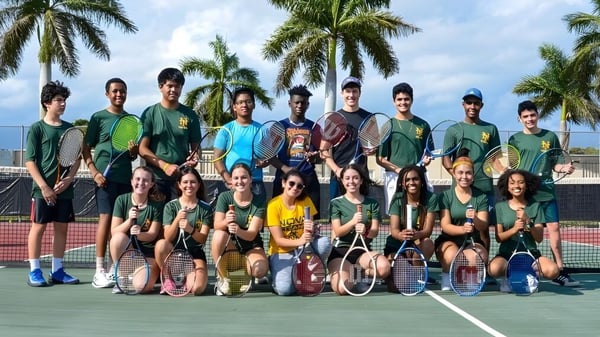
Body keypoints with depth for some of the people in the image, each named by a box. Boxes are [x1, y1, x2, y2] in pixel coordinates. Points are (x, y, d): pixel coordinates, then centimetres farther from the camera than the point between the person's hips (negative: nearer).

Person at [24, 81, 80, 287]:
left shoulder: (70, 128, 11)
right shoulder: (37, 128, -2)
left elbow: (76, 158, 11)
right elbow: (30, 161, -5)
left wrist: (69, 179, -6)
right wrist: (44, 186, -13)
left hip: (65, 190, 5)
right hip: (43, 189, -4)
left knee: (62, 228, 7)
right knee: (38, 227, 1)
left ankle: (57, 271, 16)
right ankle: (34, 272, 7)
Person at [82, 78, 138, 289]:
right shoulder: (99, 118, 2)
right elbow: (86, 148, 0)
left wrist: (133, 152, -4)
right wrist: (94, 172, -12)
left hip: (125, 177, 5)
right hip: (105, 176, -5)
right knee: (105, 218, -9)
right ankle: (99, 271, -6)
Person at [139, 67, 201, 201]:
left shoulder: (190, 115, 8)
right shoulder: (150, 114, 3)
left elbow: (196, 146, 13)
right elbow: (142, 149, -1)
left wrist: (195, 157, -11)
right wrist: (165, 166, -14)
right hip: (155, 179, -1)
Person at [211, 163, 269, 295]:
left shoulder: (259, 202, -11)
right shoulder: (224, 197, -8)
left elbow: (251, 234, -19)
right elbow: (217, 226, -19)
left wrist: (238, 230, -42)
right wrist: (226, 222, -43)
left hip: (251, 246, -1)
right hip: (229, 245, 1)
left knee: (260, 270, -32)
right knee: (219, 235, -34)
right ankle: (223, 277, -15)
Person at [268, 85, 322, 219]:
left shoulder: (314, 127, 11)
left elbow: (321, 154, 12)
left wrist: (313, 157, -12)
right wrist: (284, 168, -13)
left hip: (309, 179, 1)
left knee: (312, 217, -2)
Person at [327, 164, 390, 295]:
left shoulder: (372, 203, 8)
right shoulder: (336, 203, 1)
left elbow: (375, 232, -2)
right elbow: (338, 232, -8)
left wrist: (365, 231, -26)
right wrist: (353, 222, -28)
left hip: (363, 250, 2)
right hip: (340, 250, -2)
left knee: (384, 267, -32)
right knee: (342, 288, -27)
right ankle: (335, 273, 9)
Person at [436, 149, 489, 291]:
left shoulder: (481, 197, 3)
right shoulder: (445, 196, -2)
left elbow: (483, 226, -5)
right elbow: (446, 226, -11)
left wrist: (475, 219, -30)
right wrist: (462, 229, -32)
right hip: (449, 241, -2)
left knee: (481, 257, -33)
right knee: (452, 257, -37)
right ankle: (446, 276, 0)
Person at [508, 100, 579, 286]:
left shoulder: (550, 137, 8)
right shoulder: (515, 139, 5)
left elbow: (555, 164, 12)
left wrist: (564, 168, -7)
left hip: (546, 191, 1)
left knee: (554, 227, -2)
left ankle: (560, 271, 2)